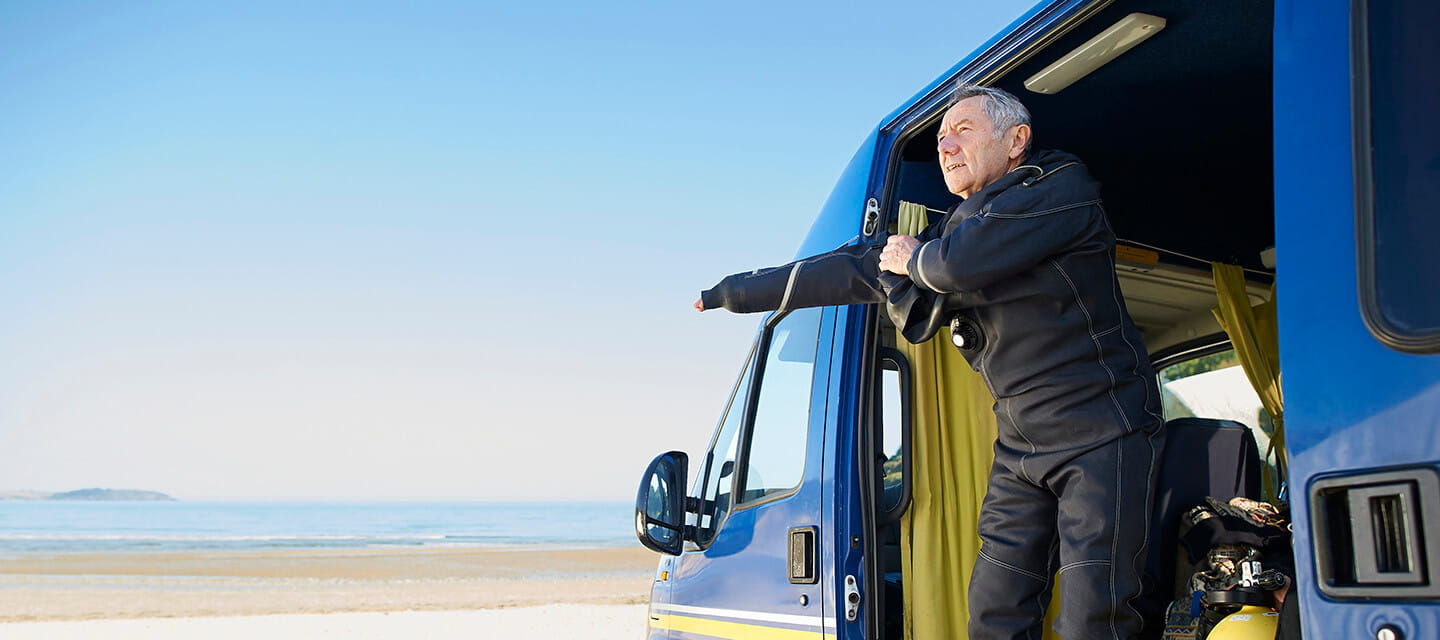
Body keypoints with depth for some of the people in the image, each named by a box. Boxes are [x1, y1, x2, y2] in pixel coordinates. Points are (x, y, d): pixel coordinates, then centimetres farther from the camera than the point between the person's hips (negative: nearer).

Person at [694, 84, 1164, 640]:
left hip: (1100, 436, -7)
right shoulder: (956, 229, 14)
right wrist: (728, 293, 17)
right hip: (1019, 448, 7)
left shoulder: (1064, 187, -9)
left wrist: (915, 259, 0)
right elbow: (854, 270, 15)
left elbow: (962, 262, -24)